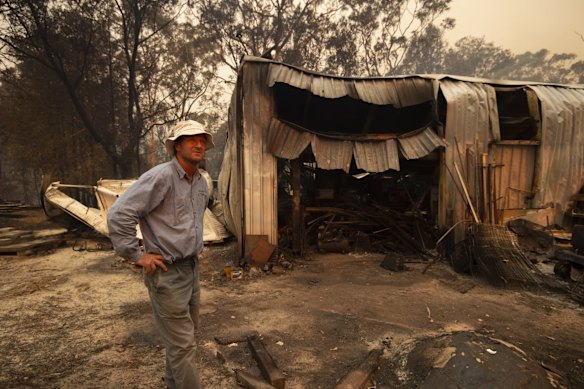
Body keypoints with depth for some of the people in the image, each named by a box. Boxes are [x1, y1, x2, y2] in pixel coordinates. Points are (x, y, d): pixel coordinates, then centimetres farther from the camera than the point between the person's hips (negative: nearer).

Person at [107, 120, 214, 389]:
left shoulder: (202, 182, 8)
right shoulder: (160, 177, -18)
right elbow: (119, 214, -21)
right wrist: (136, 255, -17)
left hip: (192, 268, 8)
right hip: (168, 273, -8)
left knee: (184, 334, 22)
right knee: (182, 345, 0)